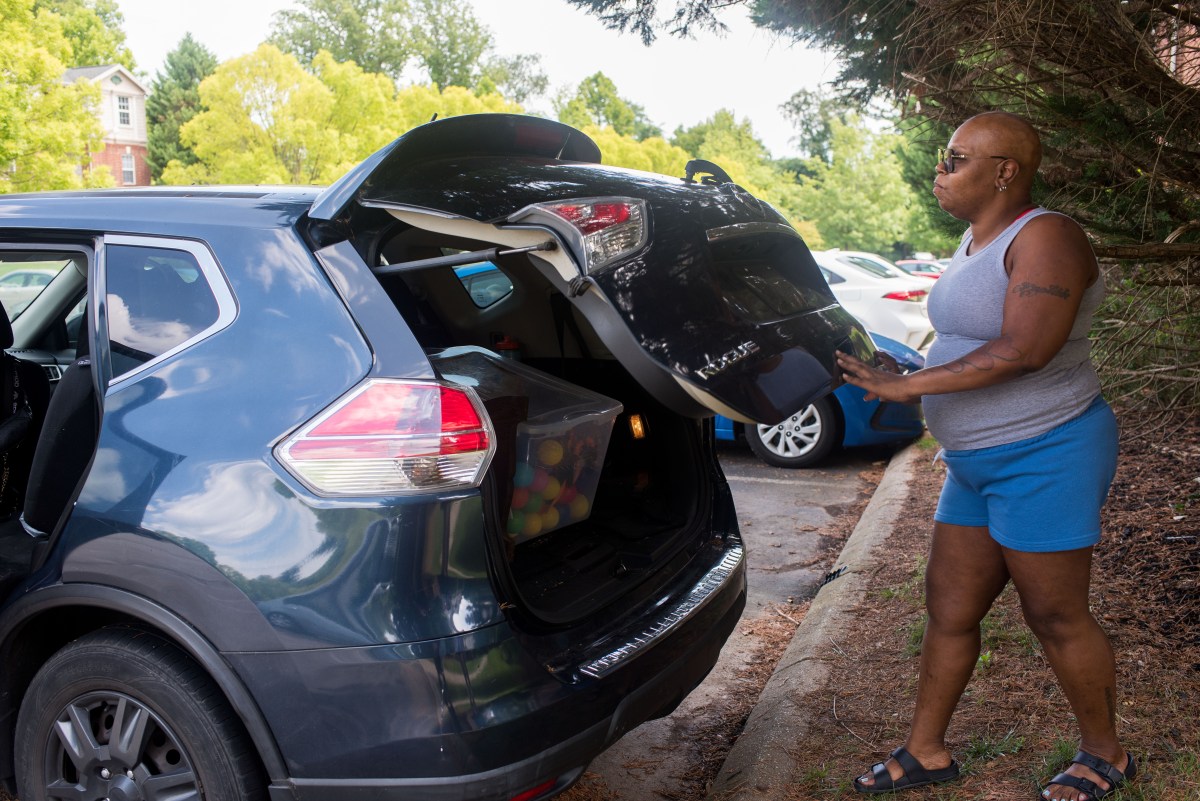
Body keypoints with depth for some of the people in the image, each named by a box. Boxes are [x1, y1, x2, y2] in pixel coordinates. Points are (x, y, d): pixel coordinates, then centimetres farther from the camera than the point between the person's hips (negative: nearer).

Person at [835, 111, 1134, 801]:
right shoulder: (976, 239, 12)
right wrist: (906, 377, 10)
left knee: (1057, 618, 4)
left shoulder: (1045, 238, -17)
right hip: (978, 462, 9)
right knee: (949, 610, 12)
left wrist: (909, 386, -25)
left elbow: (1024, 349, -28)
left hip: (1045, 457, -9)